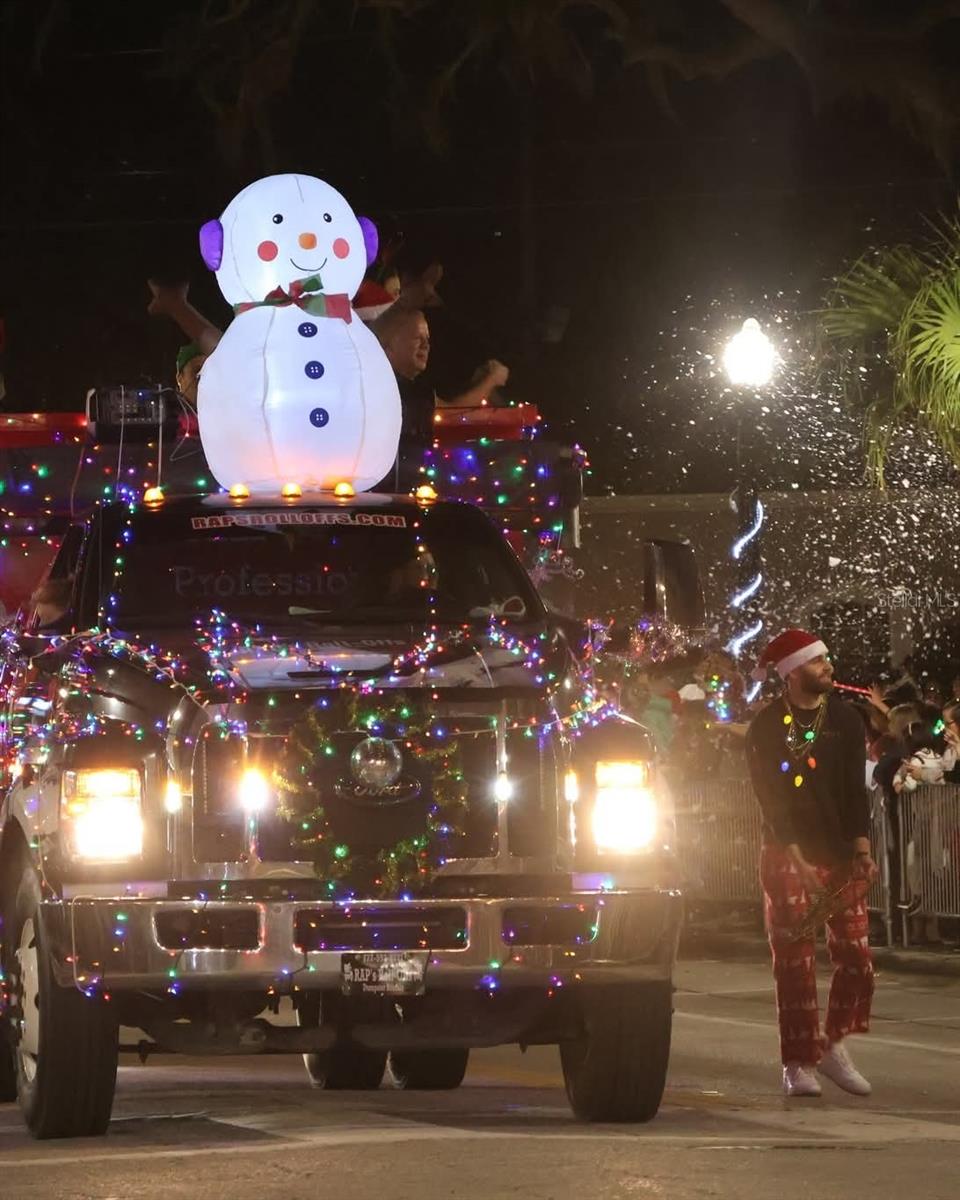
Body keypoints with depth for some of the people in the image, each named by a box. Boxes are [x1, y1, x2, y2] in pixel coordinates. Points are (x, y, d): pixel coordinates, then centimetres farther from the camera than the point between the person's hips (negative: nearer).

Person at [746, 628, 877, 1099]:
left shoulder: (845, 719, 5)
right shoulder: (766, 729, -5)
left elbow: (855, 789, 1)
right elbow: (772, 800, -9)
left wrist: (861, 849, -11)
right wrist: (797, 861, -17)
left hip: (840, 854, 3)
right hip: (787, 855, -3)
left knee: (856, 958, -3)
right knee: (795, 963, -4)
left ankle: (834, 1048, 14)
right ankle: (799, 1064, 2)